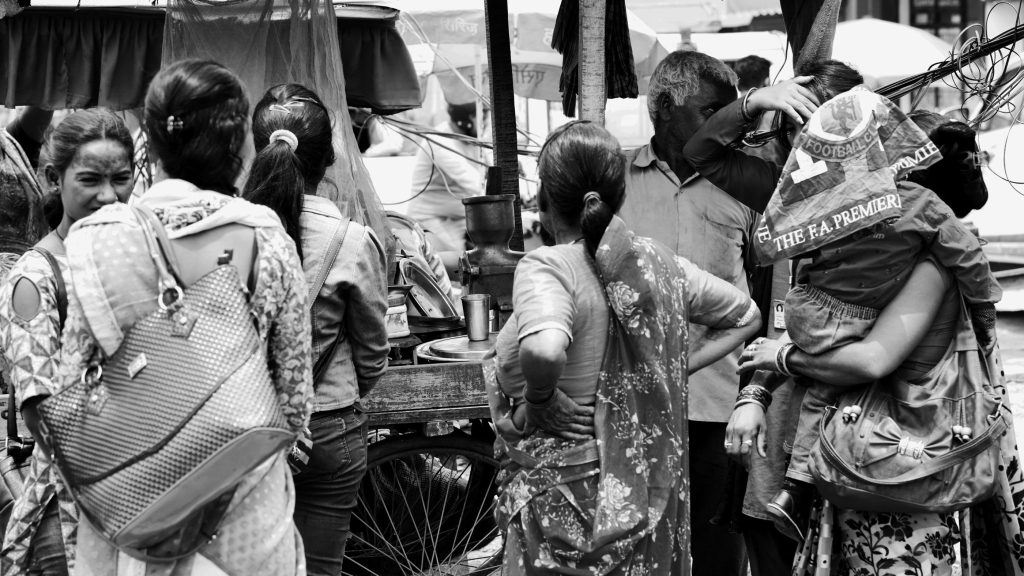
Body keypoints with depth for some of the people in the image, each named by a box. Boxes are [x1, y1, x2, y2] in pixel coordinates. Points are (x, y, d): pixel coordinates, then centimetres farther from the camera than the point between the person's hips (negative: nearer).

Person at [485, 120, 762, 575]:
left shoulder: (548, 267, -18)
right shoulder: (658, 261, 2)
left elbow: (544, 350, -39)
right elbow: (746, 316, 17)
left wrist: (538, 402, -20)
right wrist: (676, 372, 10)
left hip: (566, 499, -6)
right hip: (651, 496, 6)